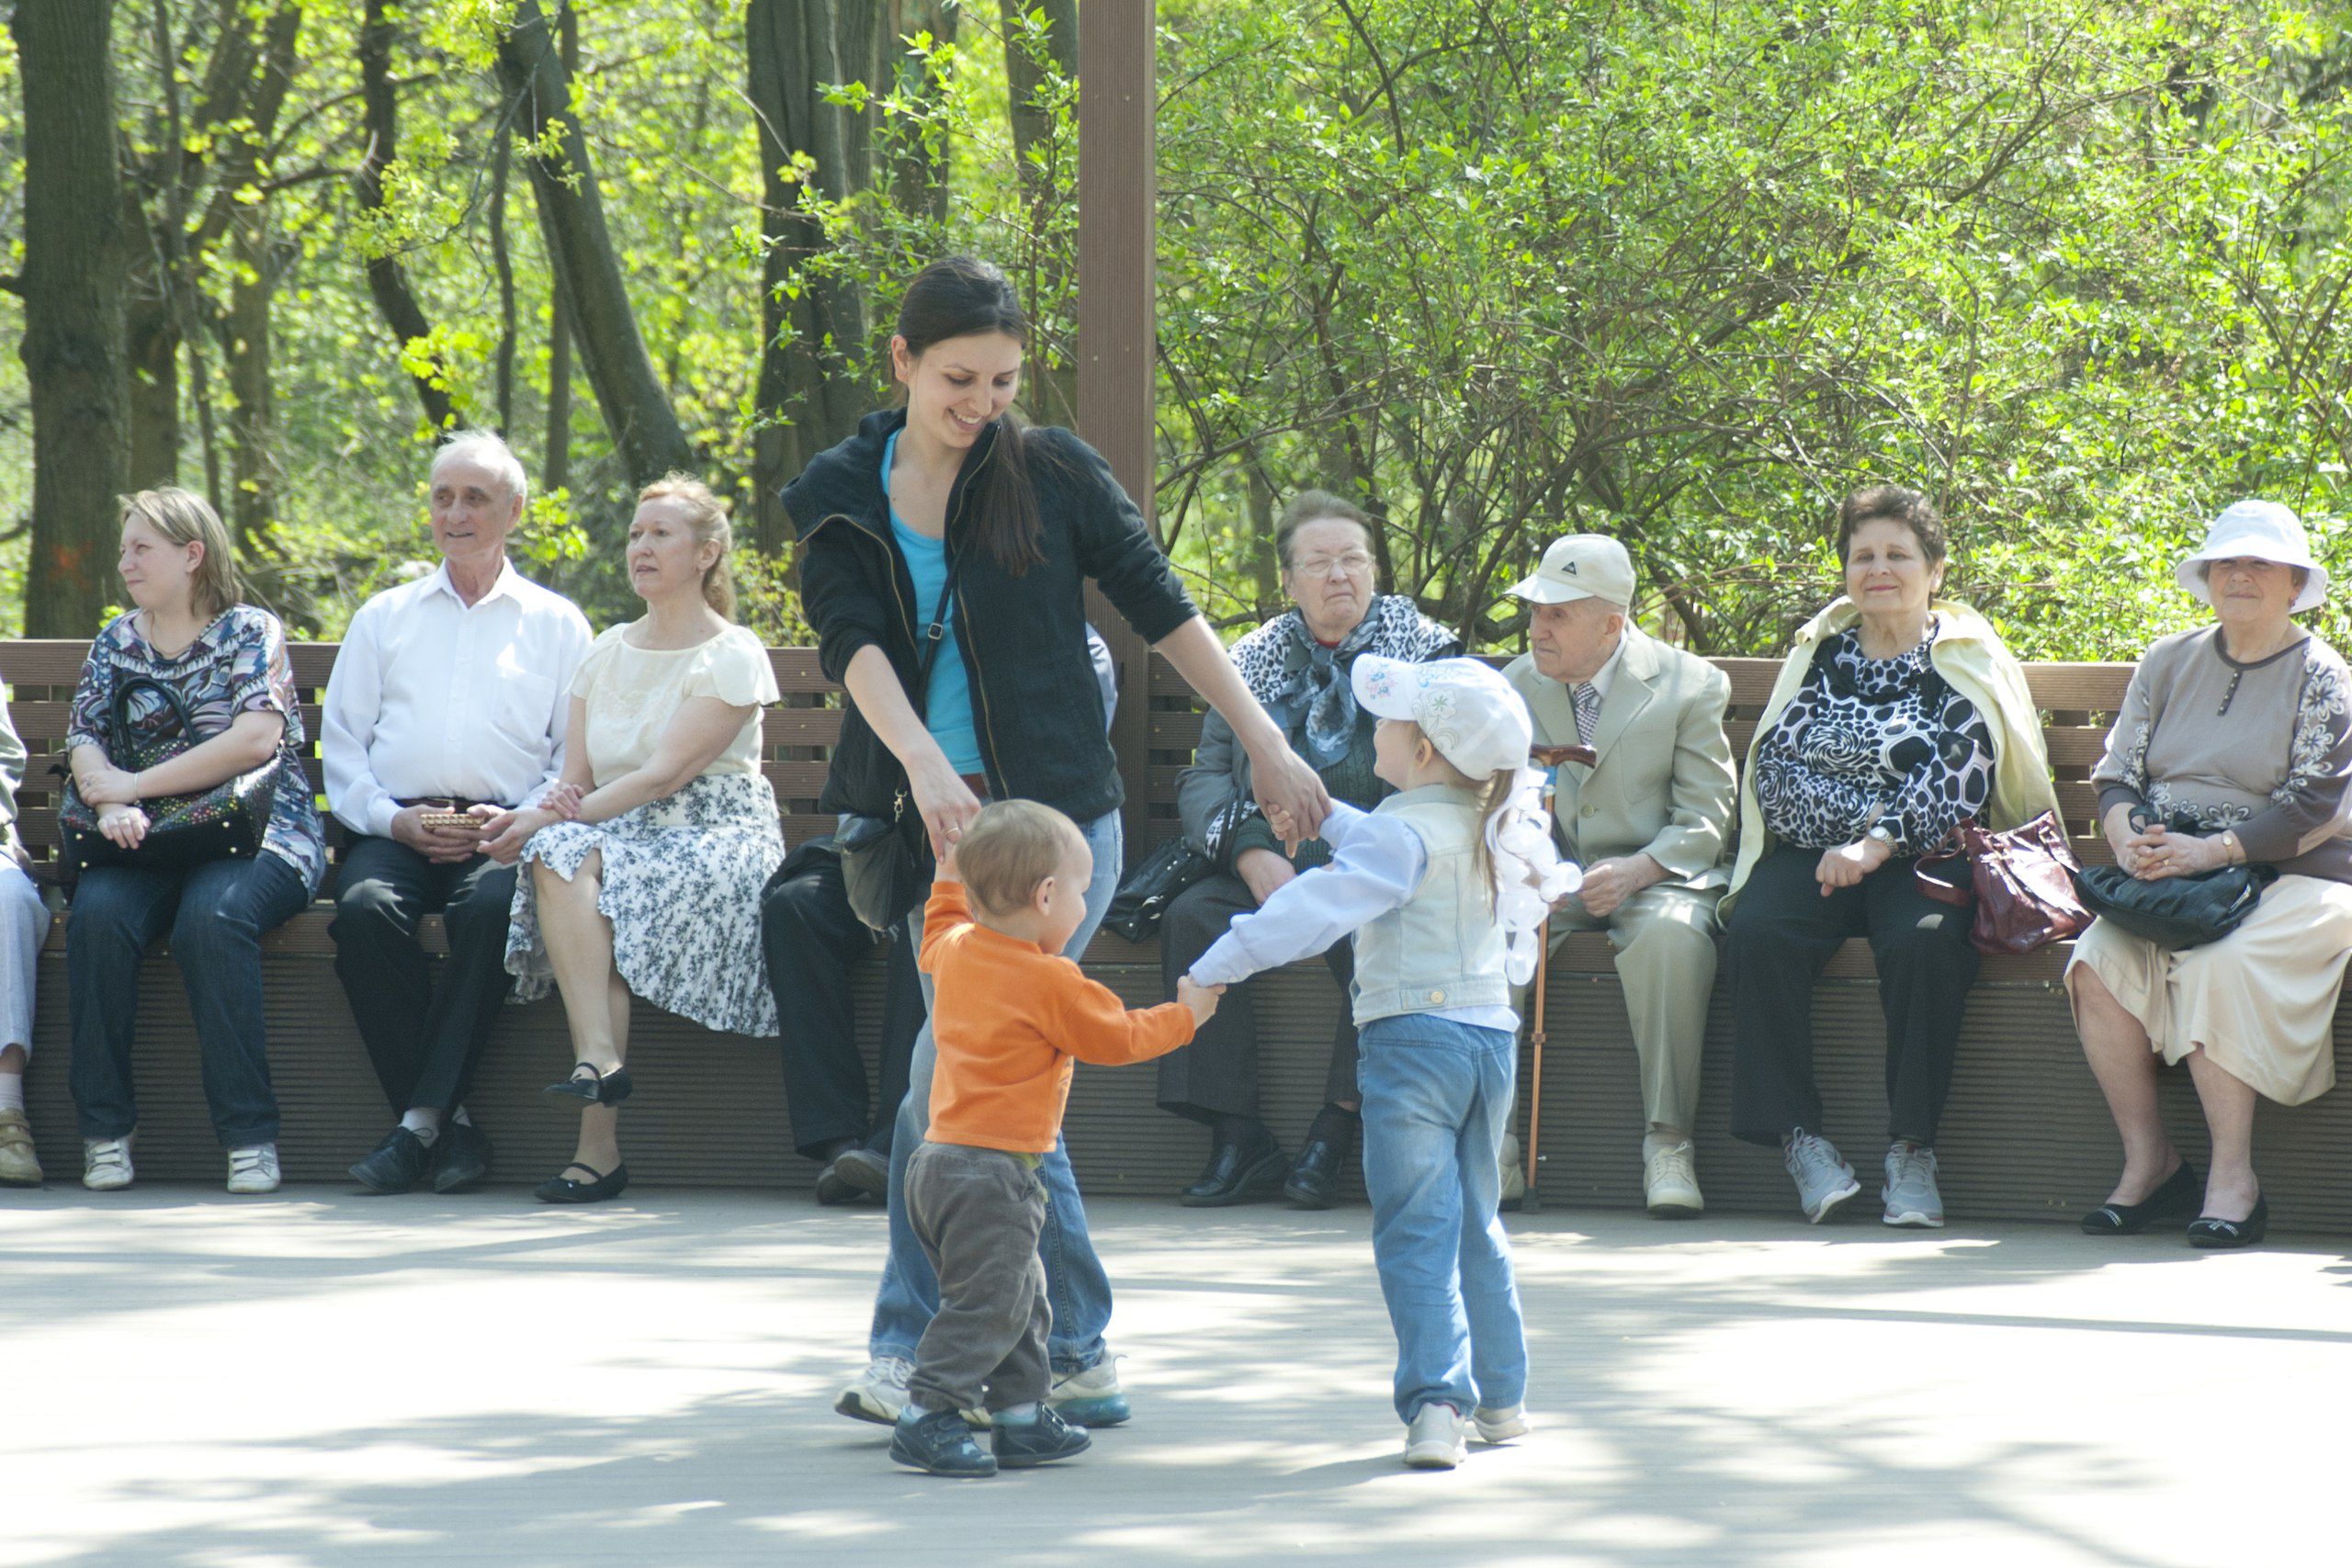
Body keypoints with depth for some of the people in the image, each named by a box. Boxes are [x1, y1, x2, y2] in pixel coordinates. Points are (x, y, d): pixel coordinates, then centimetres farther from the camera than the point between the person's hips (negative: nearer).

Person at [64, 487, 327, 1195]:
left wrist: (134, 785, -13)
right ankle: (104, 1129, -22)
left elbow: (257, 738, -11)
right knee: (97, 916, -29)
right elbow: (84, 741, 8)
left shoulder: (251, 631, 4)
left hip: (254, 835, -4)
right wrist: (109, 805, -16)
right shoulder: (116, 643, 19)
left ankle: (249, 1132, -30)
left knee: (211, 918, -35)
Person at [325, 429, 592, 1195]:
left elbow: (579, 758, 9)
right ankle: (452, 1124, -29)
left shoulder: (556, 623, 18)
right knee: (365, 909, -33)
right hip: (396, 829, 2)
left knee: (490, 905, -37)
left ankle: (421, 1120, -34)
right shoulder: (385, 616, 24)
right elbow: (341, 742, 15)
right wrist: (395, 820, -4)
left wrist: (513, 821, -10)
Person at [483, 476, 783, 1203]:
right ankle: (599, 1059, -44)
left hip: (714, 840, -5)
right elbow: (576, 779, 13)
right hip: (621, 833, 5)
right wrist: (544, 817, -13)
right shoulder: (606, 653, 18)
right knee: (561, 856, -31)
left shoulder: (733, 656, -2)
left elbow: (666, 774, -13)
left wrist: (548, 819, -20)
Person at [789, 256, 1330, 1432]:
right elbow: (851, 640, -10)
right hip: (930, 823, 3)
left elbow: (1163, 609, 4)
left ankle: (912, 1345, -2)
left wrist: (1265, 746, 2)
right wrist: (921, 762, -27)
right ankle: (1075, 1354, 12)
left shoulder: (1051, 474, -1)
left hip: (1054, 819, -3)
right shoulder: (842, 496, 5)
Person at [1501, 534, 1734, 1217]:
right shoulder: (1516, 686, 12)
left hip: (1655, 877, -3)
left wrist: (1637, 871, -23)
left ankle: (1667, 1142, -30)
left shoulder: (1690, 685, 0)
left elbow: (1706, 818, -4)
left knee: (1671, 937, -38)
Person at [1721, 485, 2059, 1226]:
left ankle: (1911, 1149, -27)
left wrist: (1879, 842, -22)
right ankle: (1799, 1137, -25)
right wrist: (1858, 822, -11)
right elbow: (1773, 762, 5)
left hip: (1921, 860, -3)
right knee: (1758, 934, -30)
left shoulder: (1965, 660, 7)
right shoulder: (1819, 654, 17)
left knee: (1924, 944, -36)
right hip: (1811, 855, 3)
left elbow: (1959, 777, -8)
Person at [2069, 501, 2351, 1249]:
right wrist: (2127, 836, -11)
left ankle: (2234, 1178, -28)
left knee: (2215, 966, -35)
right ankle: (2147, 1161, -17)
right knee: (2098, 960, -25)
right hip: (2166, 875, 4)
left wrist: (2214, 850, -21)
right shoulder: (2169, 662, 16)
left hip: (2290, 879, -4)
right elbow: (2117, 773, 12)